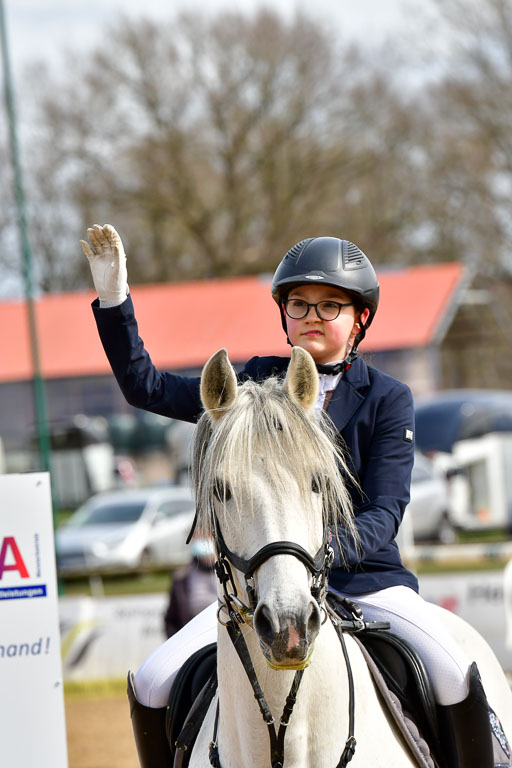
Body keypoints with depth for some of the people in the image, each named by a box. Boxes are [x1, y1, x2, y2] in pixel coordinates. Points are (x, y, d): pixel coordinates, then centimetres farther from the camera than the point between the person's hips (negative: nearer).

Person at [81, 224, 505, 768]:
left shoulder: (388, 400, 0)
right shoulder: (259, 384, 7)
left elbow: (384, 514, -9)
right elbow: (146, 388, 9)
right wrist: (112, 298, -3)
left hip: (365, 576, -2)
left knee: (457, 678, -26)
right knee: (152, 683, -14)